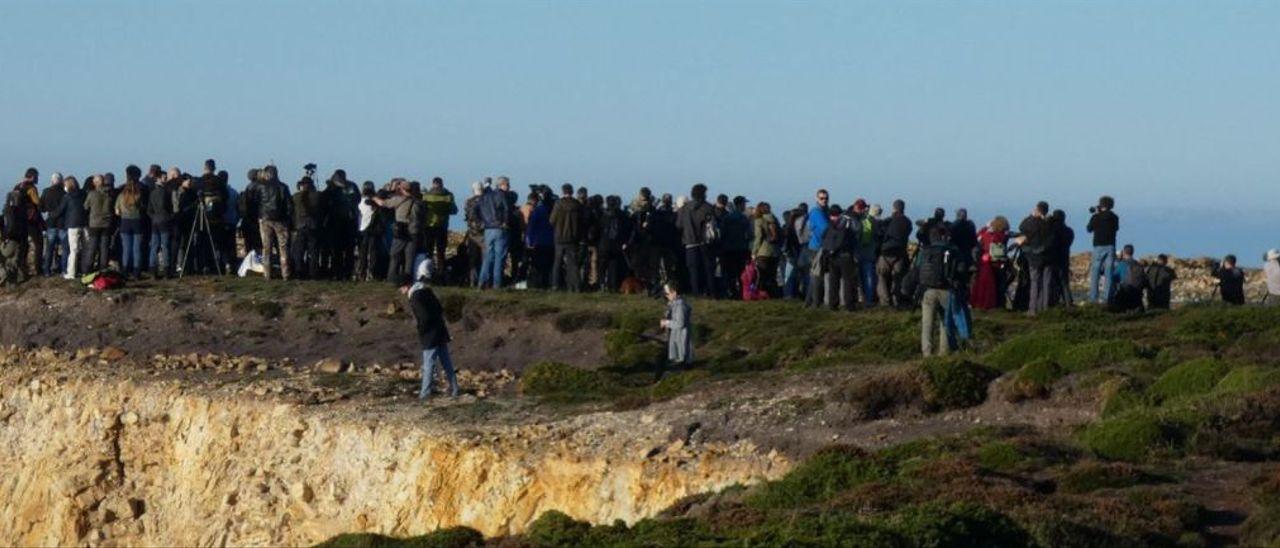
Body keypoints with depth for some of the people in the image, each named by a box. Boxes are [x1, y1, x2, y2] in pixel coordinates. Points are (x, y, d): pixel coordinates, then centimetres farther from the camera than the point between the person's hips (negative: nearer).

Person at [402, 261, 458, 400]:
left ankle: (425, 392, 1)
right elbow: (440, 309, 14)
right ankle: (454, 389, 16)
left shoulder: (415, 297, -16)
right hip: (441, 331, 8)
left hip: (430, 336, -8)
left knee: (428, 364, -3)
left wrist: (421, 330, -6)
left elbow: (425, 317, -22)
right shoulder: (427, 290, 10)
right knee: (446, 362, 12)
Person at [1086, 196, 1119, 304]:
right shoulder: (1114, 217, 1)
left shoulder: (1096, 217, -5)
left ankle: (1093, 296, -4)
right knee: (1108, 273, 2)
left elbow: (1089, 229, 7)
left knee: (1095, 272, 2)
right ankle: (1106, 297, -3)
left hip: (1099, 246, -2)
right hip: (1110, 246, 2)